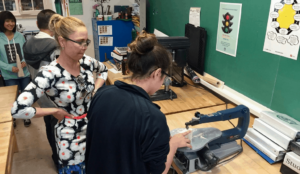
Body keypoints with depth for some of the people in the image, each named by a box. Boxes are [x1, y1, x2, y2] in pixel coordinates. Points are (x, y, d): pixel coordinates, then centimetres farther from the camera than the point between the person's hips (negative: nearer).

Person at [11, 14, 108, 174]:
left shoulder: (87, 62, -9)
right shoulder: (50, 74, -26)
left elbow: (103, 70, 16)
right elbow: (18, 109, -30)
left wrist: (96, 90, 1)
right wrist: (54, 111, -19)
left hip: (94, 127, 5)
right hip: (70, 137, -5)